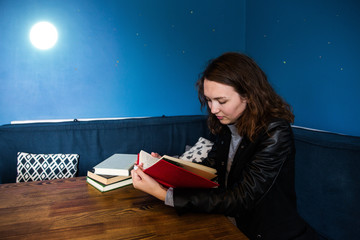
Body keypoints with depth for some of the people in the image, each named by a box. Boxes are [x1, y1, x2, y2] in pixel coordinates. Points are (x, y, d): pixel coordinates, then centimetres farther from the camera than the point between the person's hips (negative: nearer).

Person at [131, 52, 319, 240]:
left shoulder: (275, 133, -20)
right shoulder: (226, 126, -1)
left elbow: (241, 199, -25)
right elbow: (210, 167, 9)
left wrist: (165, 195, -28)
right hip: (230, 224, 5)